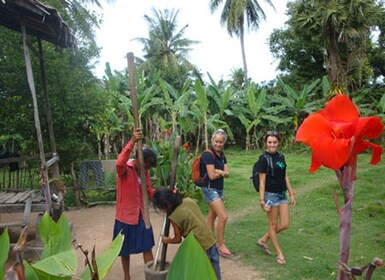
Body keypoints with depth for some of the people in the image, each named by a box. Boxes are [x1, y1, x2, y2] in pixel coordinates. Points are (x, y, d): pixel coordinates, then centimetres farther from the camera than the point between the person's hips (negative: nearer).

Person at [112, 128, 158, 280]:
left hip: (142, 215, 5)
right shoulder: (125, 170, -17)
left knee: (147, 247, 9)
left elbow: (150, 192, 8)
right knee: (125, 250, 13)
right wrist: (132, 141, -49)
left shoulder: (145, 173, 3)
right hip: (126, 215, -5)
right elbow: (119, 163, -42)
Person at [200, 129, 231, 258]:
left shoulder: (222, 155, 9)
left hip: (219, 189, 8)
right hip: (210, 189, -8)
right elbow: (212, 175, -20)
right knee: (223, 217, -10)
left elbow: (227, 173, 3)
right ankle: (221, 246, 2)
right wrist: (222, 173, -4)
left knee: (212, 217, 15)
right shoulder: (208, 155, -16)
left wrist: (218, 171, -15)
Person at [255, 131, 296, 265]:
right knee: (273, 225, 7)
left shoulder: (281, 156, 6)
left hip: (282, 194, 7)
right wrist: (262, 201, -16)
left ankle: (263, 240, 27)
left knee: (284, 225, 7)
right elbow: (262, 181, -12)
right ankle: (279, 254, 21)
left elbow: (285, 176, 14)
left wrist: (291, 194, 13)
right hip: (271, 195, -7)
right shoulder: (264, 159, -11)